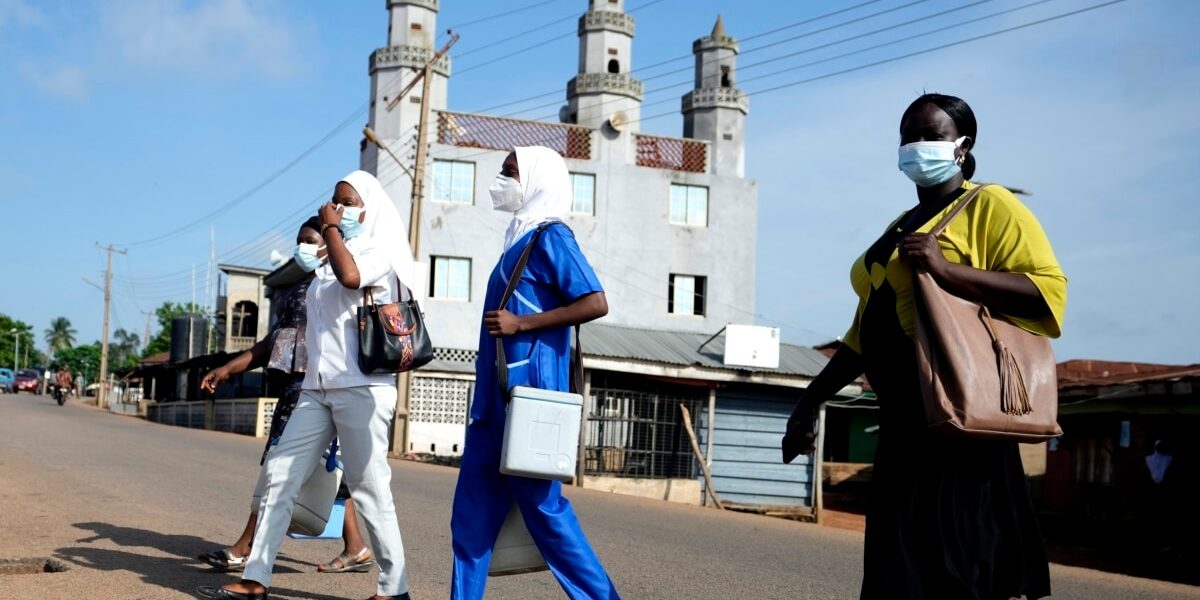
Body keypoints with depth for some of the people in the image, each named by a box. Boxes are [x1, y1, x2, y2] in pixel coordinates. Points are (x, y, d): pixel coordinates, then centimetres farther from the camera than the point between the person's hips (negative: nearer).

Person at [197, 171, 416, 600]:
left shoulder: (380, 250, -2)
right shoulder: (330, 259, 21)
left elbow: (350, 276, -24)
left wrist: (331, 228, -9)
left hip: (362, 386, -8)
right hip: (318, 386, 8)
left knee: (368, 488, -5)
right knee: (280, 475, 3)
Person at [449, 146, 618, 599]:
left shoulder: (550, 235, -8)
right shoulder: (521, 239, 19)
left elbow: (595, 303, -18)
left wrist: (520, 323, -18)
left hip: (527, 388, -9)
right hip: (499, 391, 9)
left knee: (542, 504, -4)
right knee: (474, 510, 8)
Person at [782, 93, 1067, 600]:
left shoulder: (989, 205, -3)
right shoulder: (900, 227, 22)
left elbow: (1049, 291, -16)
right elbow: (868, 328, 24)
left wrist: (947, 269, -24)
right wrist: (813, 398, 20)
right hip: (904, 416, 9)